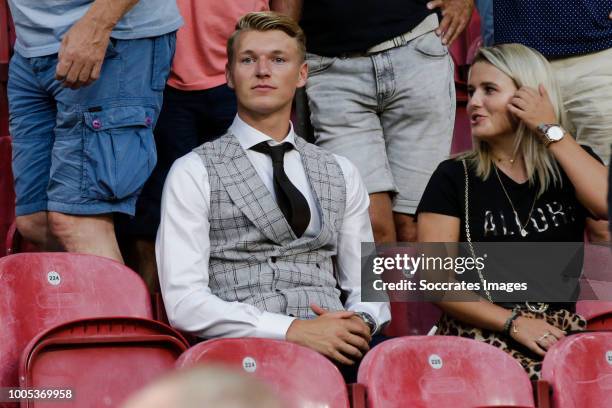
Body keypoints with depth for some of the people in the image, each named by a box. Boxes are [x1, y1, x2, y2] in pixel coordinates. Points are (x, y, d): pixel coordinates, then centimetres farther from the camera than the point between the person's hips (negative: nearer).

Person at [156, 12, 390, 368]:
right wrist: (293, 330, -15)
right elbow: (184, 301, -3)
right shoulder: (193, 174, 8)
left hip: (334, 340, 4)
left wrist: (360, 322, -3)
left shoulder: (341, 174, 23)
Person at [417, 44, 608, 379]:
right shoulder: (454, 177, 7)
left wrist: (552, 132, -4)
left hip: (562, 329, 3)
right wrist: (513, 323, -13)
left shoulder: (571, 165, 13)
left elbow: (607, 205, -11)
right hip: (481, 332, -3)